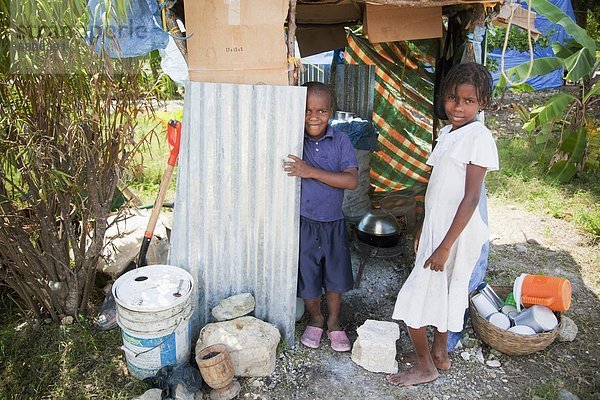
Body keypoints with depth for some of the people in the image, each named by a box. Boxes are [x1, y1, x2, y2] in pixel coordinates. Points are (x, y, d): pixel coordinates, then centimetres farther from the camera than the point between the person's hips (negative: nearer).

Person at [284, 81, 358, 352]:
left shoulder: (341, 141, -6)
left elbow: (351, 180, -18)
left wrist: (312, 172, -26)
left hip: (333, 222, 1)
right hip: (303, 222, -1)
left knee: (336, 275, 15)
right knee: (308, 276, 12)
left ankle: (333, 322, 40)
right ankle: (315, 319, 40)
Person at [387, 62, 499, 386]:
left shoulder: (479, 137, -17)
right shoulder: (447, 132, 10)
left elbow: (470, 198, -21)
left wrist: (444, 246, -21)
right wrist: (424, 228, 17)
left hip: (455, 233, -9)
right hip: (437, 226, 9)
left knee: (415, 295, -1)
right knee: (440, 292, 20)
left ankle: (424, 366, 18)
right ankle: (440, 354, 38)